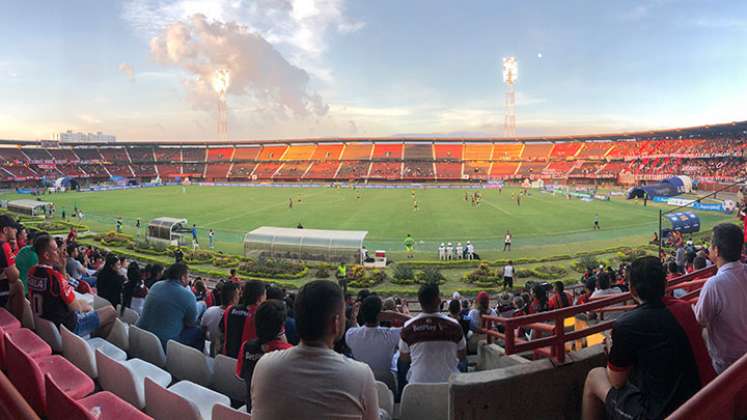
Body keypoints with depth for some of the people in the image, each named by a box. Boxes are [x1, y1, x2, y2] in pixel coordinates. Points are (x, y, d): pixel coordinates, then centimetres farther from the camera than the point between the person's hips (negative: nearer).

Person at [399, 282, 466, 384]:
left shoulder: (408, 327, -10)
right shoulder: (453, 325, -11)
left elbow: (403, 358, 5)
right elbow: (462, 356, 4)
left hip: (418, 383, 1)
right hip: (448, 382, 0)